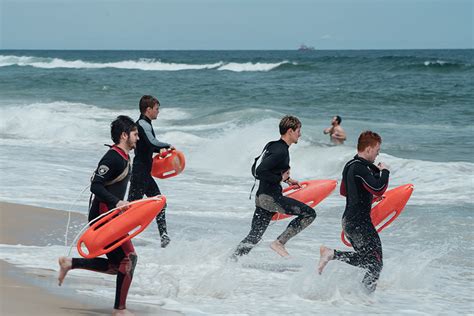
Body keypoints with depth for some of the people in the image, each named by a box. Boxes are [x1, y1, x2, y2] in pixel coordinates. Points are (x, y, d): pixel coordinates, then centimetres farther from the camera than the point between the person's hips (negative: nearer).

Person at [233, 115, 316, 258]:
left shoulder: (274, 146, 15)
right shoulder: (280, 151, -17)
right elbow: (260, 171, -25)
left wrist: (287, 179, 23)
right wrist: (280, 179, -14)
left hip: (261, 198, 10)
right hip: (271, 198, -10)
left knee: (254, 236, 13)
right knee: (309, 213, -7)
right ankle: (280, 242, -6)